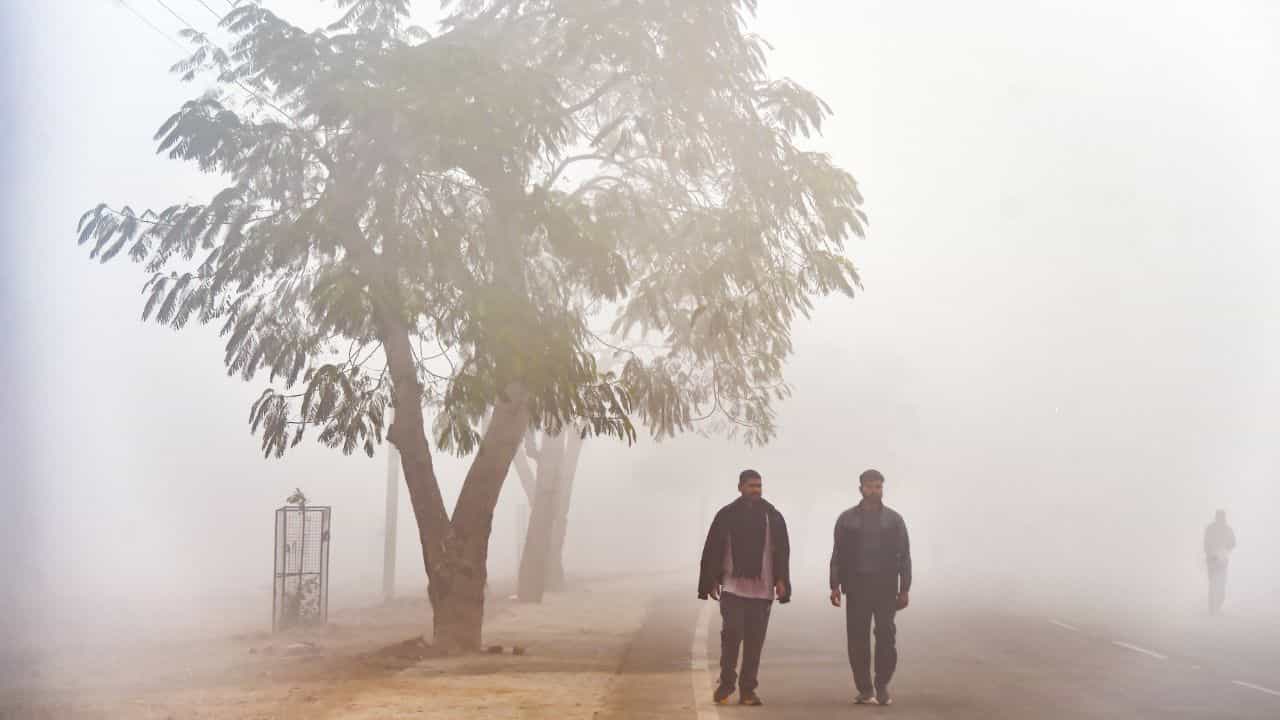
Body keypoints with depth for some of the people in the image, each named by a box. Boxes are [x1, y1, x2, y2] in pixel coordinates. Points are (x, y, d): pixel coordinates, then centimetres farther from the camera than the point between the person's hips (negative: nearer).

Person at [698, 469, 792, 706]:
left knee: (755, 640, 4)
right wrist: (711, 581, -3)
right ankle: (726, 683, 7)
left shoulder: (772, 516, 6)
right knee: (732, 632, -10)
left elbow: (782, 551, 6)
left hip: (762, 589, 2)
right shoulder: (726, 515, 3)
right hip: (732, 586, -2)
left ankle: (747, 690, 12)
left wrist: (781, 580, -4)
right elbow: (712, 550, 3)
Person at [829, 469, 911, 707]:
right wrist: (835, 586, -1)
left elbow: (904, 556, 6)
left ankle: (882, 686, 7)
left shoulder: (894, 519, 8)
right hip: (856, 587, 0)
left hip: (886, 588, 0)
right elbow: (838, 555, 7)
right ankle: (865, 689, 7)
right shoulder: (847, 519, 8)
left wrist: (904, 589, 0)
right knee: (858, 639, -1)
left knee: (886, 637, -6)